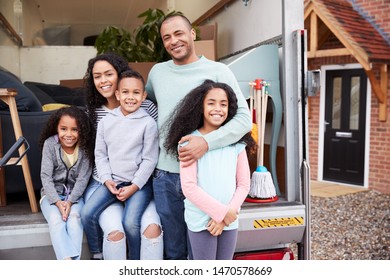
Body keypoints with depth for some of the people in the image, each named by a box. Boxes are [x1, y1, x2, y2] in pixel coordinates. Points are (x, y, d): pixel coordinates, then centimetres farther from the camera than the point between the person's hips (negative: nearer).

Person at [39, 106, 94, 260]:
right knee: (56, 220, -29)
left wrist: (70, 201, -22)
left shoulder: (85, 148, -8)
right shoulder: (50, 144, -10)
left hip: (75, 195, 0)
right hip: (52, 194, 0)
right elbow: (46, 176, -11)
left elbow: (83, 179, -9)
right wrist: (57, 202, -22)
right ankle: (68, 260, -44)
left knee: (74, 218, -30)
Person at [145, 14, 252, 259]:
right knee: (173, 251, 17)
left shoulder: (218, 71, -6)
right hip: (165, 176, 4)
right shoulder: (157, 72, 8)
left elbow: (244, 118, -11)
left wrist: (207, 141, -27)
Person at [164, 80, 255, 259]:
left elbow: (244, 184, 3)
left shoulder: (236, 142, 3)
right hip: (201, 221, -3)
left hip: (230, 220, 4)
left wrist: (228, 213, -10)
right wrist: (222, 212, -14)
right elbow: (189, 187, -13)